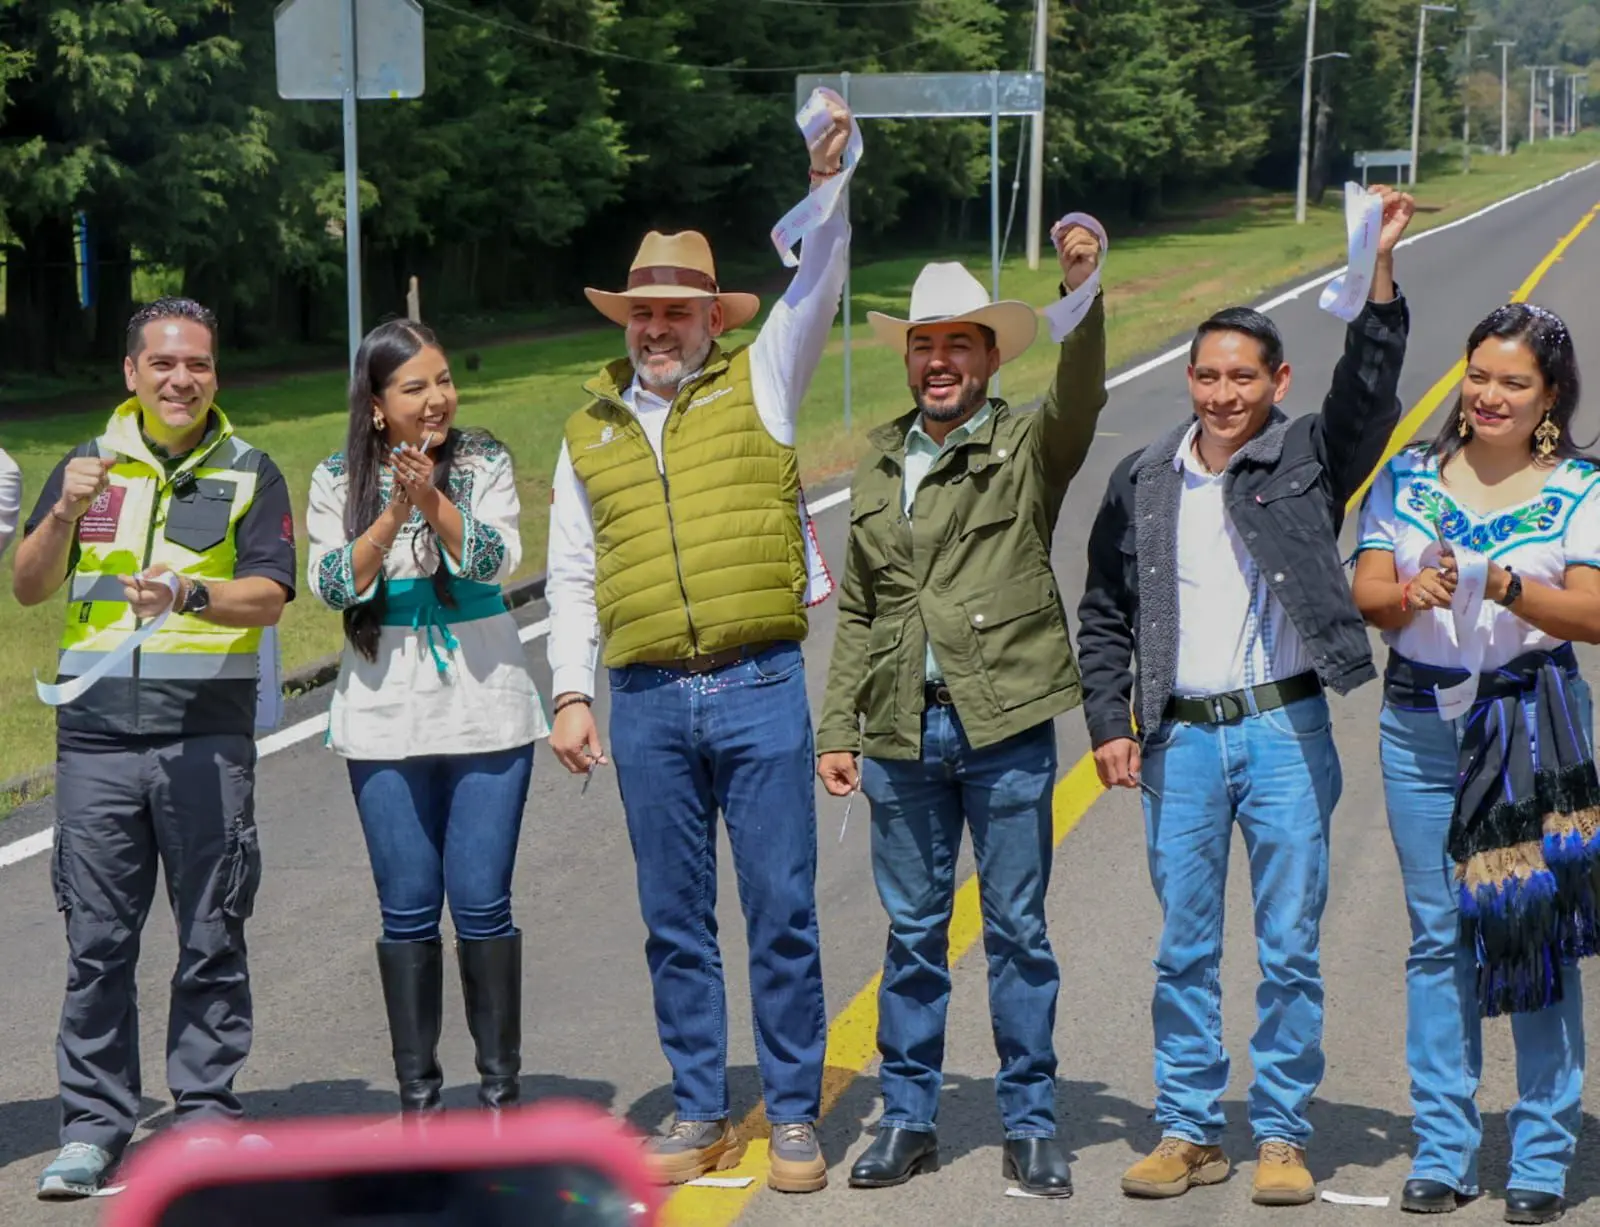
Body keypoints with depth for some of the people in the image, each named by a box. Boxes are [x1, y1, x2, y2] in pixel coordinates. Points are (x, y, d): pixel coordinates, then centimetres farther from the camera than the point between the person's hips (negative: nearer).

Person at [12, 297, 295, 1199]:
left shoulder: (249, 471, 8)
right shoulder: (89, 465, 14)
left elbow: (270, 596, -3)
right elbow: (29, 588, 8)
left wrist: (190, 595, -22)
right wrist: (66, 514, -10)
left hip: (208, 733, -1)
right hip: (97, 732, 2)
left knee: (212, 938, 2)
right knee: (98, 940, 2)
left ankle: (206, 1113, 11)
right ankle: (94, 1126, 9)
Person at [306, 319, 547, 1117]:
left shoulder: (484, 464, 1)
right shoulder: (338, 481, 2)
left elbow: (498, 559, -12)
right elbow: (332, 585, -7)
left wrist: (434, 500, -24)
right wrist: (393, 515, -19)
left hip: (486, 712, -1)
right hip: (385, 720, 1)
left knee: (482, 902, -1)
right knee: (407, 908, 4)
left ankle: (501, 1082, 12)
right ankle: (416, 1089, 15)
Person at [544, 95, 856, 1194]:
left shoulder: (757, 384, 7)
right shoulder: (591, 431, 14)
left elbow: (818, 285, -6)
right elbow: (572, 576, 14)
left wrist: (827, 184, -21)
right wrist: (572, 693, 6)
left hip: (759, 689, -3)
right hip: (648, 702, 3)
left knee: (783, 915, 0)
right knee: (677, 923, 9)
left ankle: (795, 1115, 11)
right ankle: (701, 1115, 19)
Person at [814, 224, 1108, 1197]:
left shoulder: (1029, 449, 0)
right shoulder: (880, 464, 13)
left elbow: (1082, 399, -23)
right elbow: (858, 611, 16)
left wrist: (1083, 290, -38)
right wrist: (838, 730, 11)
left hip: (1004, 726, -4)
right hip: (902, 732, 4)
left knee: (1018, 931, 4)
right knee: (913, 932, 10)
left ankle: (1032, 1124, 14)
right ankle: (910, 1119, 20)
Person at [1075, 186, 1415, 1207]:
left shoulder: (1310, 462, 2)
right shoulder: (1144, 483, 9)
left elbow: (1368, 390, -16)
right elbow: (1104, 615, 13)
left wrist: (1380, 268, -26)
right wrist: (1111, 724, 5)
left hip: (1285, 732, -2)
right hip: (1180, 740, 2)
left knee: (1290, 950, 2)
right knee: (1184, 950, 8)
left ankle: (1283, 1136, 13)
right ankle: (1190, 1131, 18)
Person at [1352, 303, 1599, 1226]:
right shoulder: (1407, 478, 8)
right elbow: (1368, 596, 1)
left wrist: (1498, 582, -23)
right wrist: (1416, 592, -20)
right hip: (1421, 727, 2)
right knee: (1438, 940, 6)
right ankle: (1443, 1150, 14)